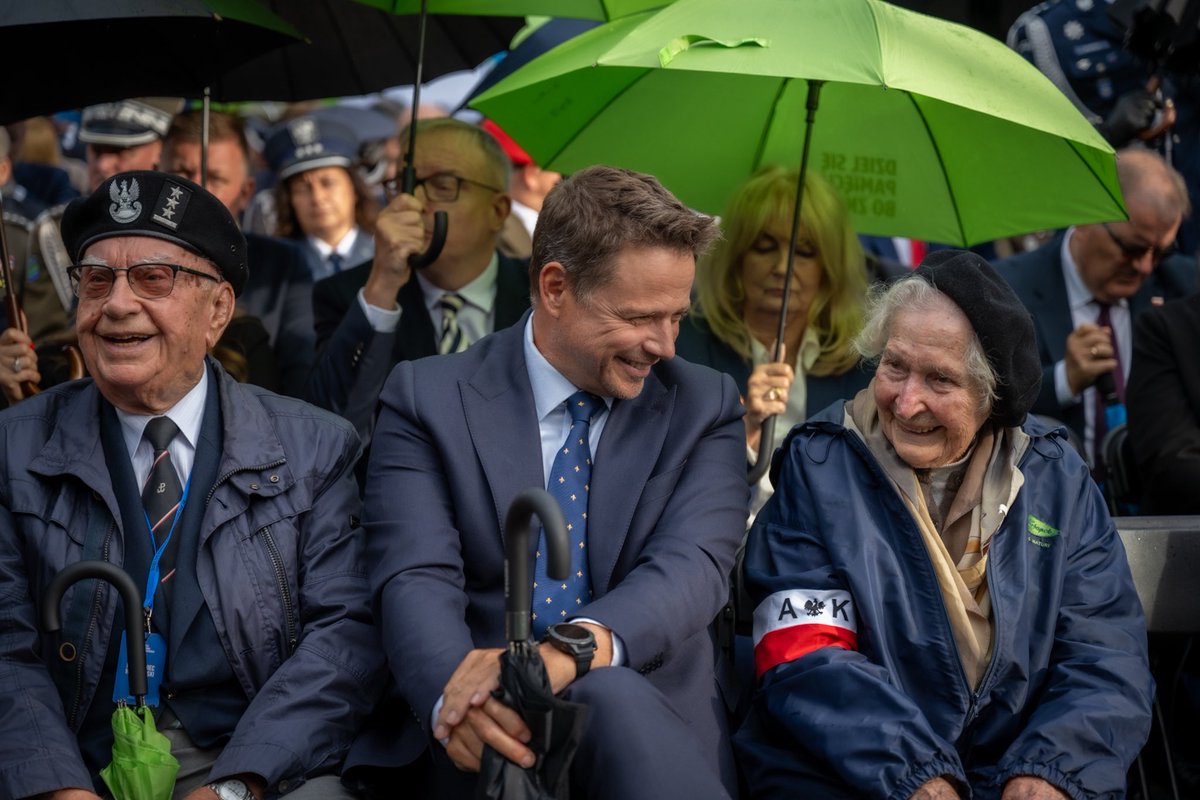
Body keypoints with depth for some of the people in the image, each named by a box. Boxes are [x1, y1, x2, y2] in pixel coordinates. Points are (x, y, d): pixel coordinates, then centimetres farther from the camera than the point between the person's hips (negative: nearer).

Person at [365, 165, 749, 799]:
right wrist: (456, 694, -34)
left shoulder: (703, 407, 9)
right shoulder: (428, 400, 5)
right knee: (608, 695, -36)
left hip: (658, 727, 3)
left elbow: (692, 565, -8)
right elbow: (416, 579, -9)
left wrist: (569, 650, -31)